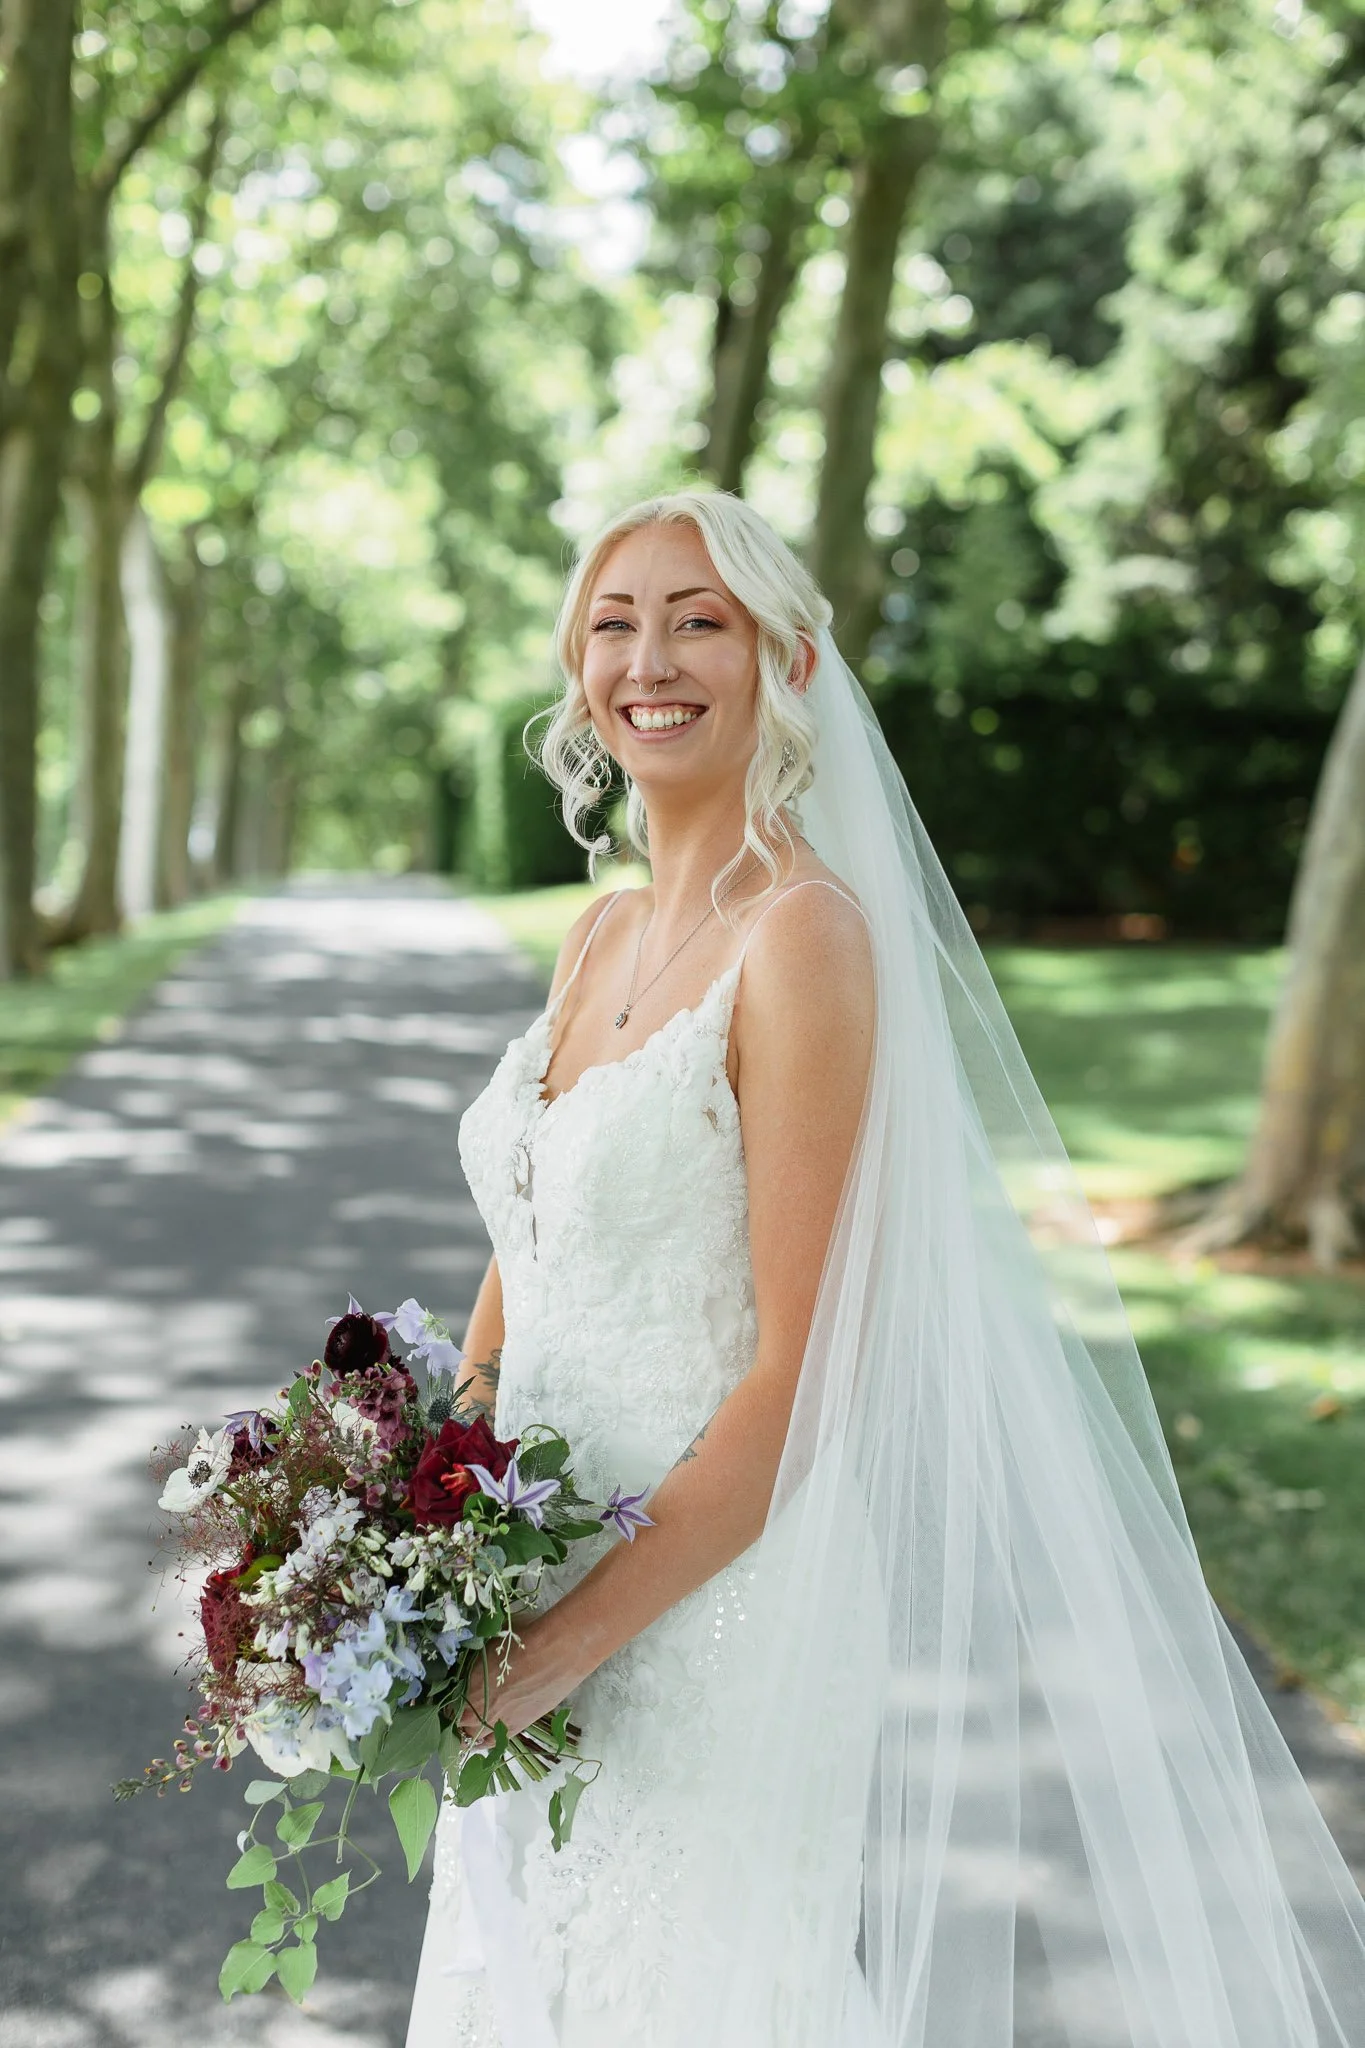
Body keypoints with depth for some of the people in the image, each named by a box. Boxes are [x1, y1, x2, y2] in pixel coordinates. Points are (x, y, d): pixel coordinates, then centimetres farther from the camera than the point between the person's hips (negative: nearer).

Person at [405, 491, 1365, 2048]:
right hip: (537, 1595, 8)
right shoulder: (601, 937, 8)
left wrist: (578, 1632, -19)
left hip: (713, 1609, -7)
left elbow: (801, 1375, -19)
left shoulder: (807, 932, -16)